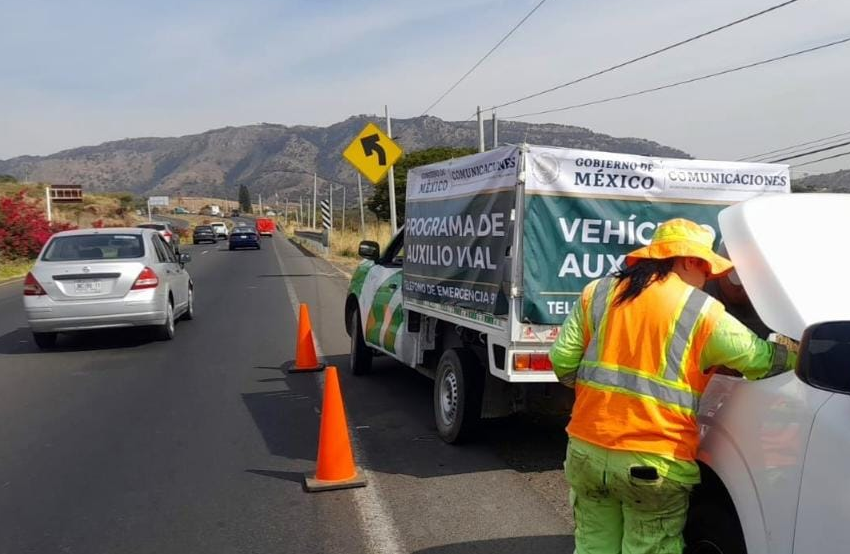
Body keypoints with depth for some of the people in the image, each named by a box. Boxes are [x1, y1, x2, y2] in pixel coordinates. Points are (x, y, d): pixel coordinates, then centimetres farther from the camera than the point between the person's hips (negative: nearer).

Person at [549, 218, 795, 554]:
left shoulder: (598, 293, 6)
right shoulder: (702, 312, -4)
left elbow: (562, 361, 4)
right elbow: (761, 360, 1)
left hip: (586, 450, 4)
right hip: (654, 464, -4)